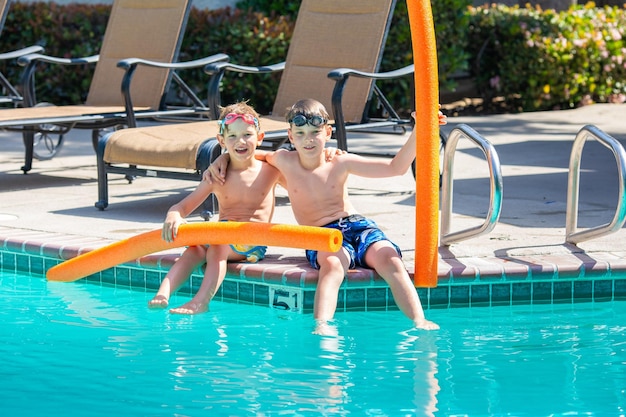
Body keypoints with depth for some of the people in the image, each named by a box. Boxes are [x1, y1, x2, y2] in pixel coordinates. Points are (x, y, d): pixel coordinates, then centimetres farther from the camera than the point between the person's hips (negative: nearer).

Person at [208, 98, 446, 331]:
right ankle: (322, 326, -61)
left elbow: (396, 168, 6)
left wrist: (418, 132, -3)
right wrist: (221, 159, 15)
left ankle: (420, 322, -41)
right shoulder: (284, 161, 8)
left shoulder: (340, 163, 7)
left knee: (388, 259, -31)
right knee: (332, 264, -39)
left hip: (358, 226, 2)